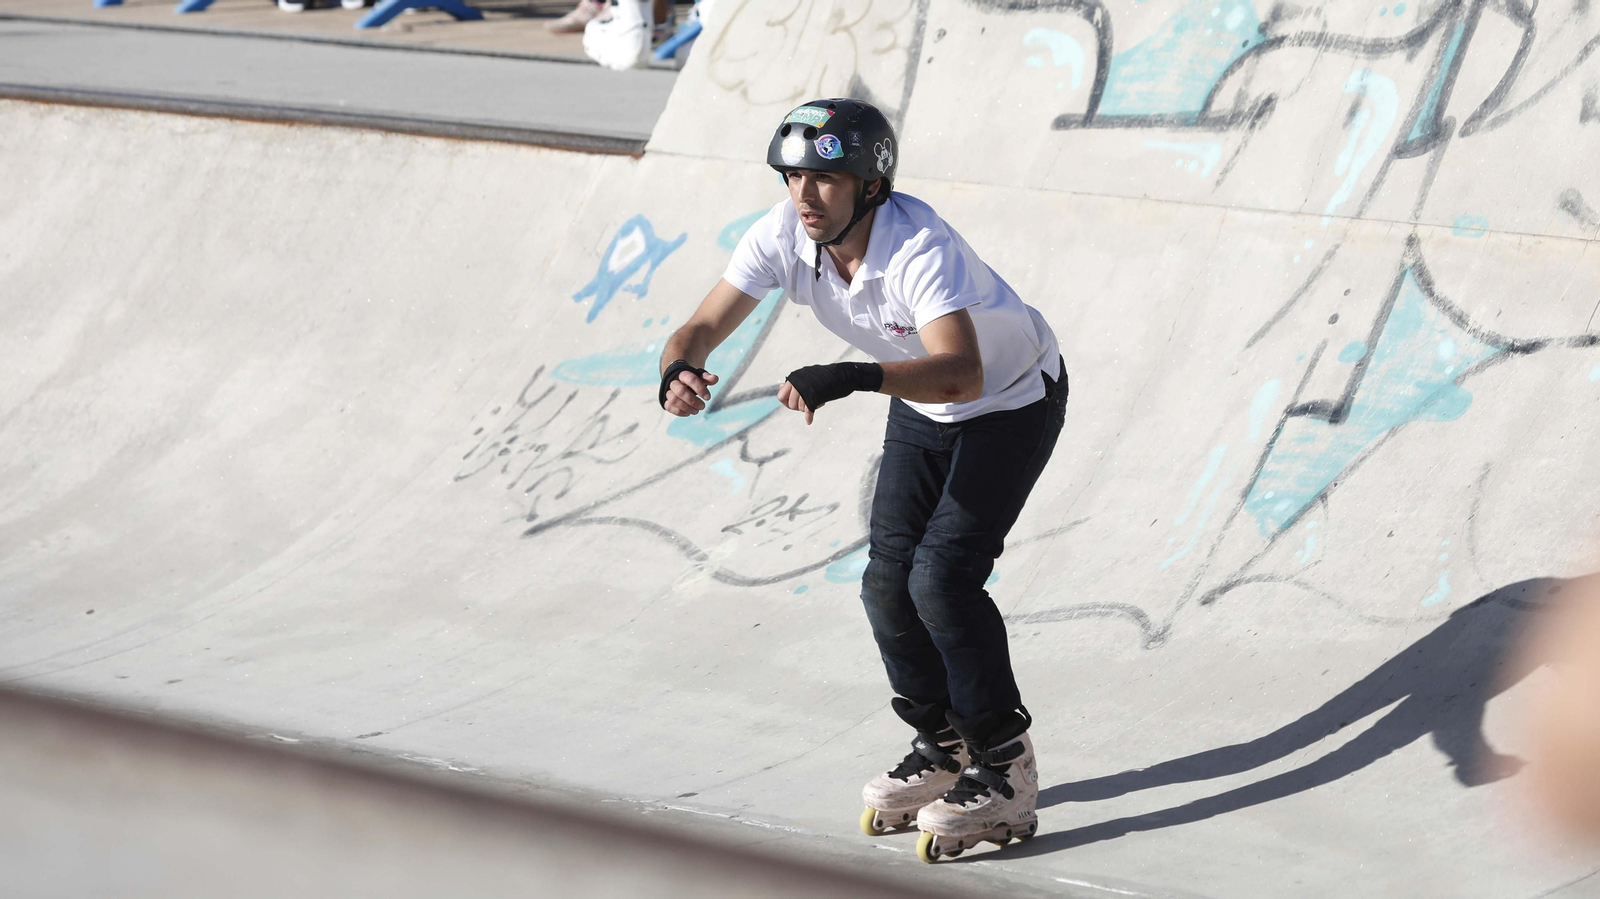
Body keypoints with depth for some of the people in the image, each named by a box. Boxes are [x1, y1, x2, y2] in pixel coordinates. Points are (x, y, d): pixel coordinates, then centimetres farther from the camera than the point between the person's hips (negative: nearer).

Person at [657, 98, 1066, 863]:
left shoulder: (918, 247, -38)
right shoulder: (784, 237, -19)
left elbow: (961, 373, -50)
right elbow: (706, 325, -20)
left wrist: (855, 378, -62)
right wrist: (679, 370, -43)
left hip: (1014, 403, -7)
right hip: (922, 407, 7)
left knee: (941, 577, -19)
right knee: (888, 582, 0)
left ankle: (1006, 776, -7)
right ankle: (944, 749, 23)